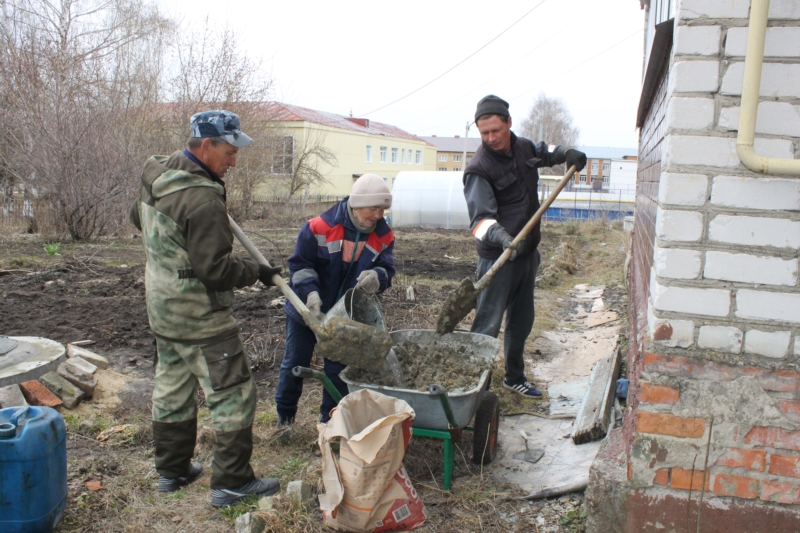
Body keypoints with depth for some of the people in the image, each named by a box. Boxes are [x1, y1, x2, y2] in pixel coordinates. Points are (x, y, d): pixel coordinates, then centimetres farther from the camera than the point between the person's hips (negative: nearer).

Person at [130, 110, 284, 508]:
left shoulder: (156, 175, 4)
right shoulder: (202, 199, -26)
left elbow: (138, 217, 23)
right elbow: (215, 269, -25)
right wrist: (256, 272, -11)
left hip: (162, 307, 10)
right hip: (200, 316, -10)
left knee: (171, 389, 20)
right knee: (233, 394, 1)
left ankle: (172, 470, 35)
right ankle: (231, 482, 11)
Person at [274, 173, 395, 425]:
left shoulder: (383, 235, -12)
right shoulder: (320, 227, -22)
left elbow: (387, 269, -10)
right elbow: (299, 264, -16)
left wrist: (376, 277, -34)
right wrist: (310, 293, -32)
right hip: (307, 309, -2)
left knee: (337, 369, 11)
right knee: (295, 362, 12)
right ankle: (285, 414, 32)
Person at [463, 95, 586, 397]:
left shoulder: (523, 148, 5)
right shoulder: (479, 168, -18)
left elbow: (543, 152, 30)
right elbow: (481, 216, -30)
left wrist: (567, 153, 11)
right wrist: (500, 236, -49)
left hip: (527, 251, 8)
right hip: (498, 257, -7)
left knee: (521, 321, 18)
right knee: (487, 325, -9)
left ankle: (514, 377, 35)